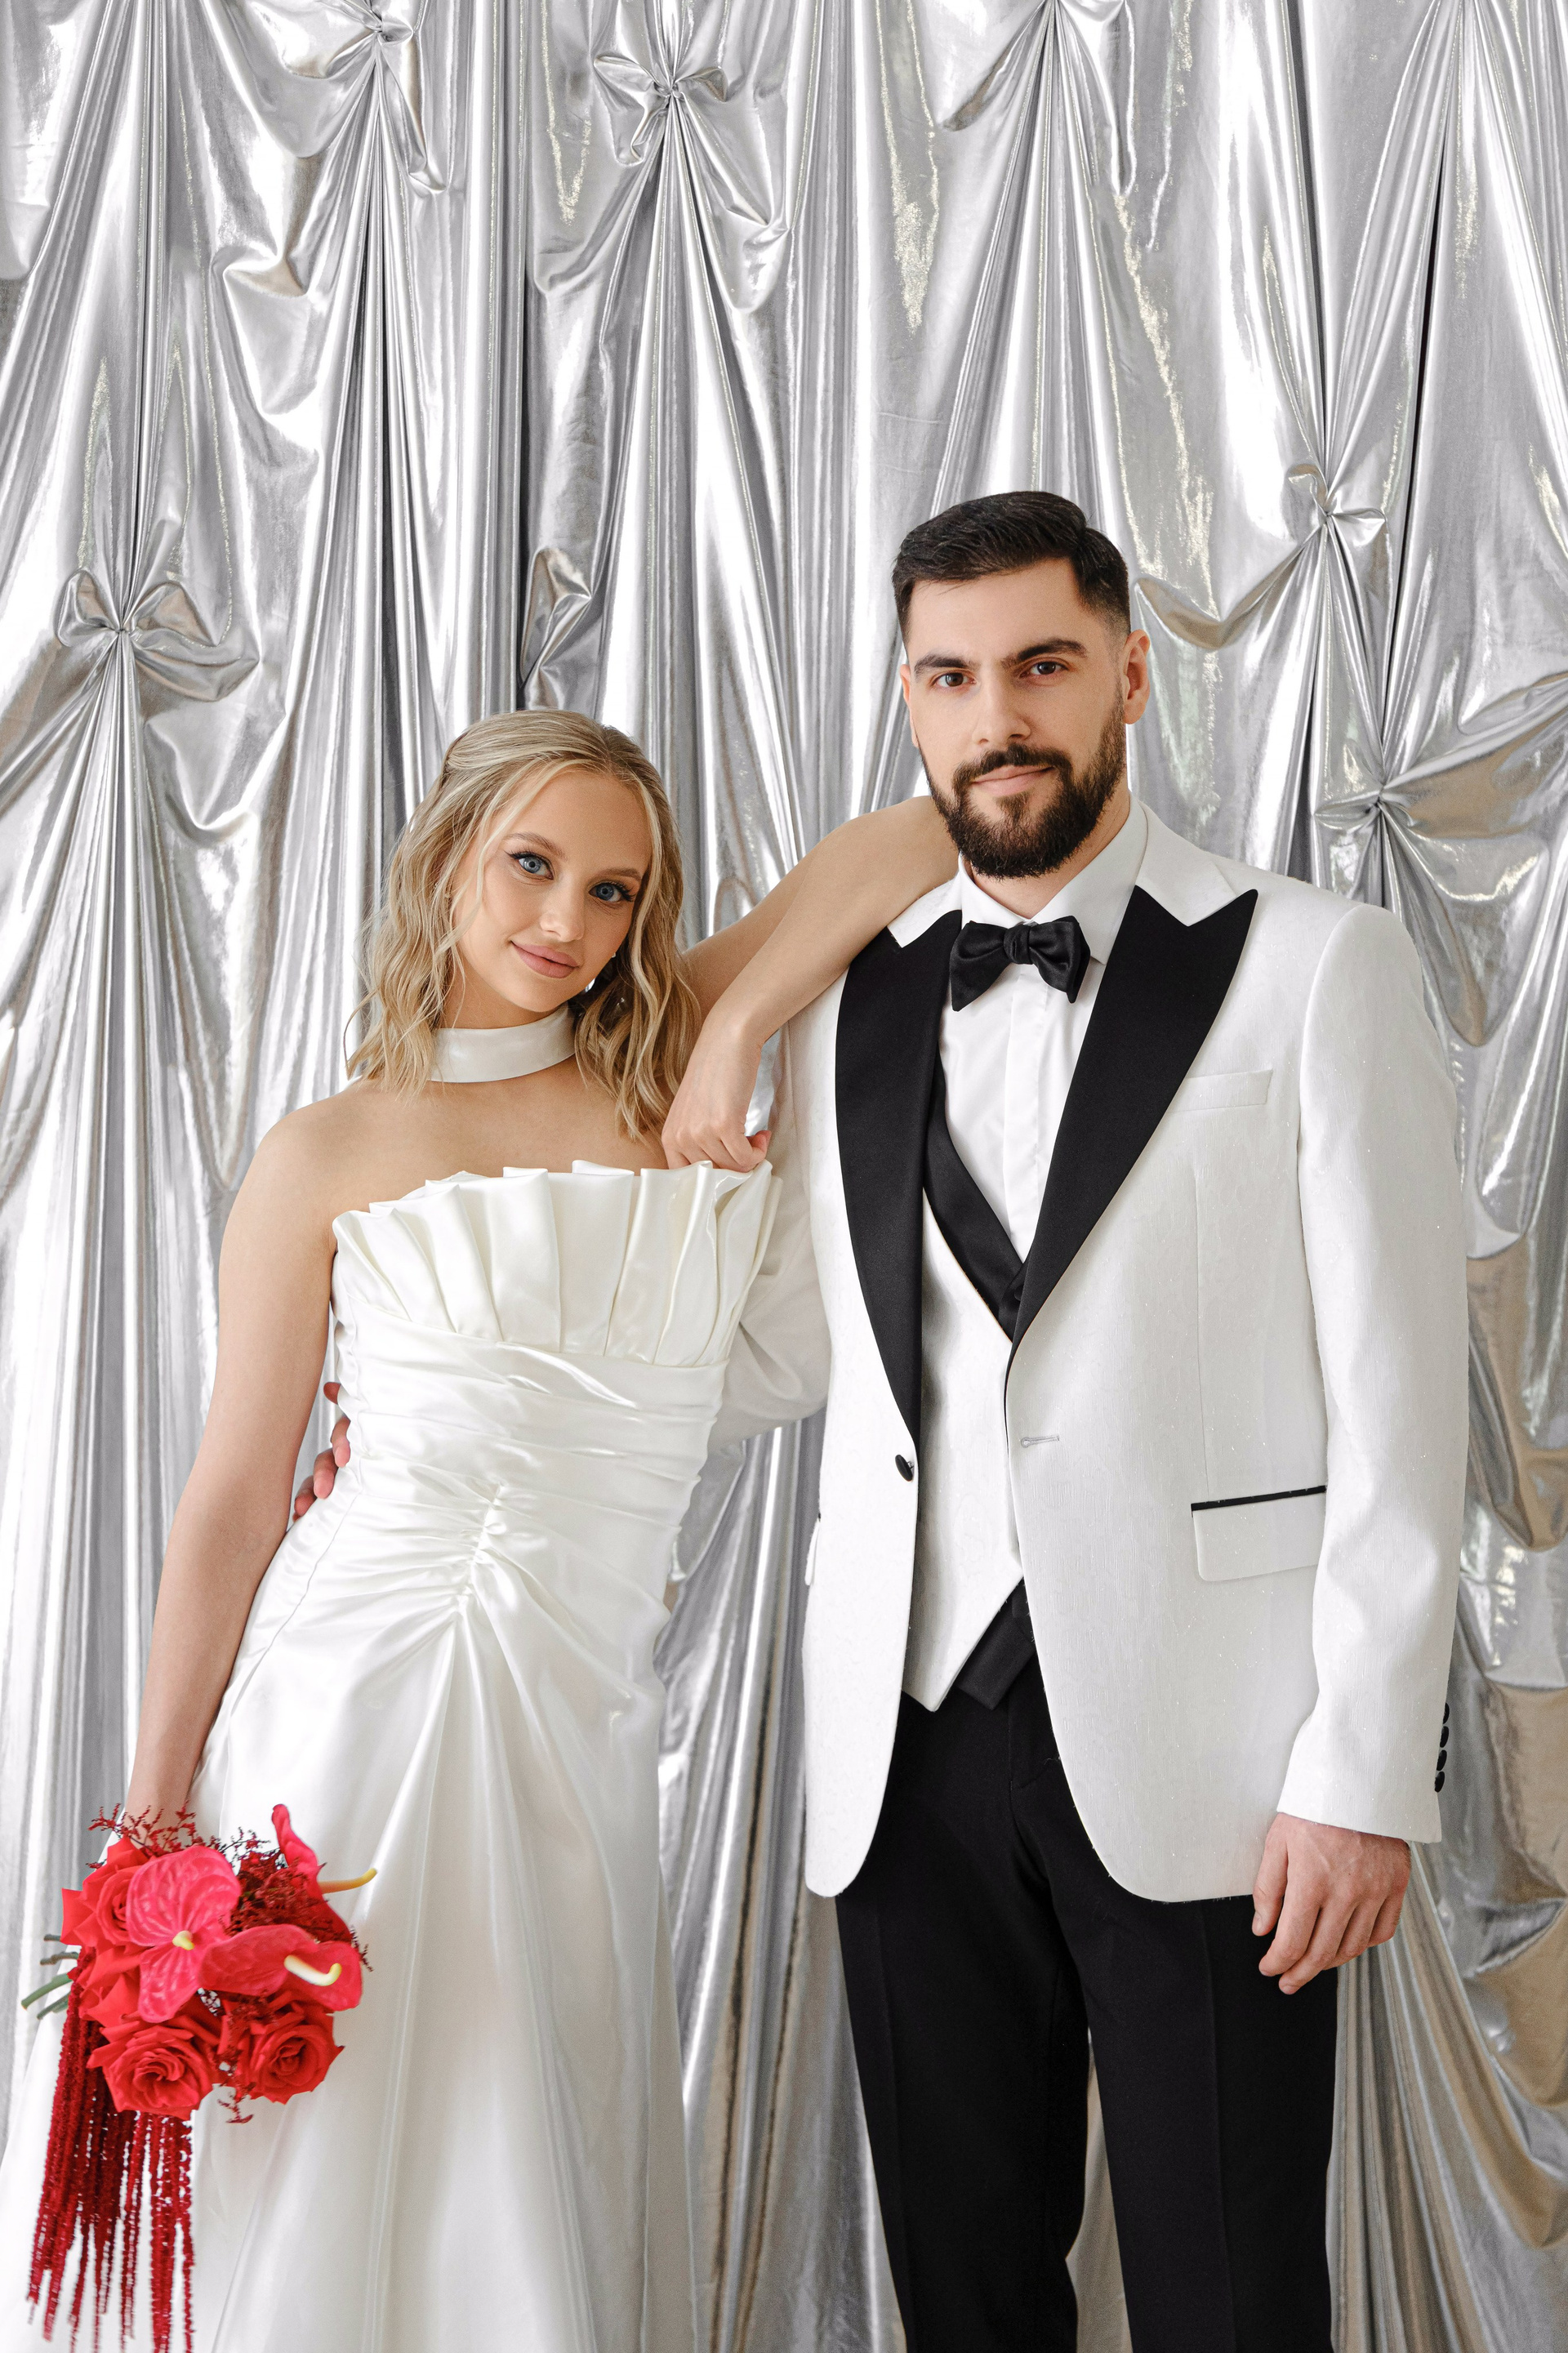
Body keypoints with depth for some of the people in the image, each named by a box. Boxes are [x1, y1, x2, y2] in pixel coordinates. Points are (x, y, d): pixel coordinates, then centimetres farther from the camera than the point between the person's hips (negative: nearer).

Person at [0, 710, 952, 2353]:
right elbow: (232, 1505, 0)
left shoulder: (679, 1072, 6)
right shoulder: (329, 1156, 1)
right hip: (332, 1716, -1)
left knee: (517, 2220, 12)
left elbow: (906, 842, 1)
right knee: (299, 2191, 8)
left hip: (570, 1733, 2)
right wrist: (152, 1814, -1)